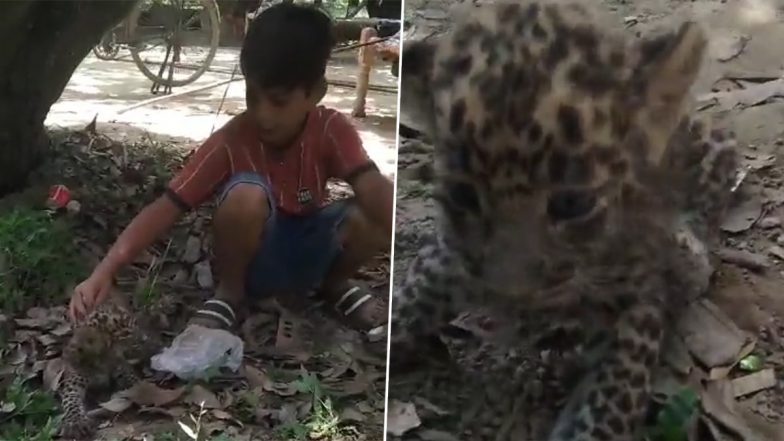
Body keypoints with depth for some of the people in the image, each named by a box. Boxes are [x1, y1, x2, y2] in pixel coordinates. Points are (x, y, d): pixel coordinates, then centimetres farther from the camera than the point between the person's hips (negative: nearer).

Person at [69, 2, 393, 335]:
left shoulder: (332, 130, -18)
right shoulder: (230, 141, -21)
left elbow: (375, 190, -34)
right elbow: (166, 208, -25)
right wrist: (104, 273, -37)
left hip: (308, 253, 2)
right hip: (252, 259, -2)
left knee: (373, 215, -28)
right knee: (246, 194, -35)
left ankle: (333, 285, 4)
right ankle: (229, 295, -8)